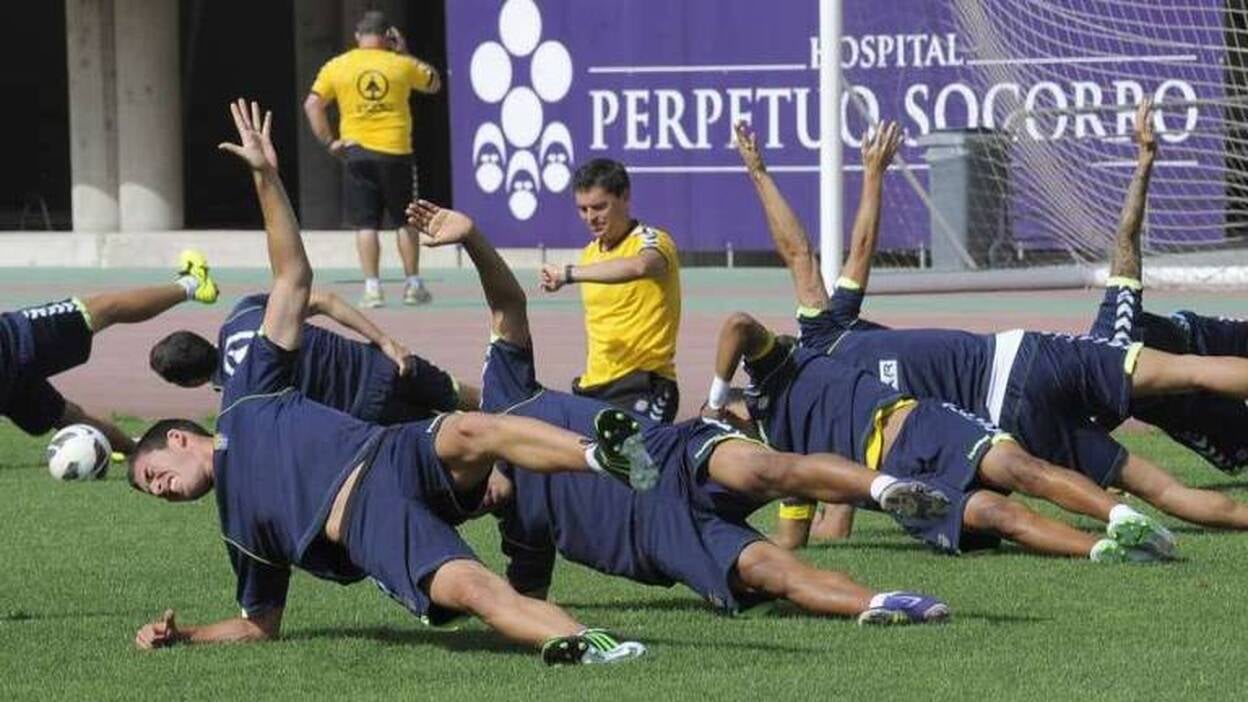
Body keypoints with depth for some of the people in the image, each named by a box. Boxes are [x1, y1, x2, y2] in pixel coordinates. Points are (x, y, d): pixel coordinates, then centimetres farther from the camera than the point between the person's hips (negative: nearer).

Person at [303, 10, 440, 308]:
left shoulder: (337, 67, 2)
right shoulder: (401, 65, 2)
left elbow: (312, 104, -4)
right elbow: (434, 83, 19)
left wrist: (329, 141, 0)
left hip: (357, 152, 0)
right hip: (396, 152, 0)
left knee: (366, 224, 2)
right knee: (405, 222, 11)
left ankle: (372, 287, -4)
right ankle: (413, 285, 16)